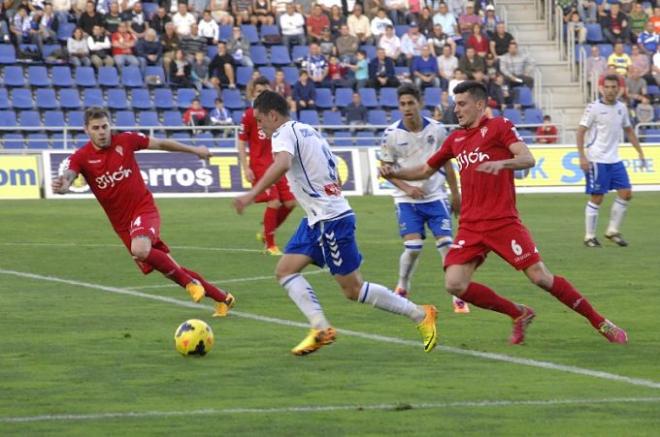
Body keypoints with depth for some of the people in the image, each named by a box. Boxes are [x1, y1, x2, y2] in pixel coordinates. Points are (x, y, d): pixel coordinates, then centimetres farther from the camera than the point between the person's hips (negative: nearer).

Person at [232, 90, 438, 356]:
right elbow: (335, 175, 24)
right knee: (285, 270, 4)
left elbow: (282, 164, -34)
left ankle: (420, 315, 4)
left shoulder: (284, 133, -11)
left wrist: (252, 195, -38)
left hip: (330, 219, -10)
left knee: (353, 289, -4)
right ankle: (321, 329, -6)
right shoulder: (308, 131, 18)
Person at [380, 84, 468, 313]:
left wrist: (455, 195, 10)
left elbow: (446, 163, 8)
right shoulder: (392, 134, -9)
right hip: (407, 200, -1)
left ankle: (458, 297, 1)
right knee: (413, 247, -13)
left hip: (435, 196, 1)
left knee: (446, 244, -8)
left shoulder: (436, 129, -4)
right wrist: (406, 187, -14)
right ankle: (402, 289, 14)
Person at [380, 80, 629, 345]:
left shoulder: (499, 126, -1)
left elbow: (528, 159, -14)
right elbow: (426, 170, 26)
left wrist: (500, 163, -33)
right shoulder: (456, 138, 17)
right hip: (470, 226, 6)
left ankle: (600, 323, 5)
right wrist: (394, 173, 11)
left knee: (540, 277, -11)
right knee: (455, 285, -11)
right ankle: (519, 315, 9)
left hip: (503, 222, -6)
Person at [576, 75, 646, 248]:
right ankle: (589, 236, 6)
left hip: (615, 160, 6)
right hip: (597, 160, -6)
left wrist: (640, 153, 16)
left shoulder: (621, 108, 8)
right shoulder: (594, 108, -9)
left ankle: (612, 231, 12)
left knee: (626, 193, 0)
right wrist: (582, 157, -16)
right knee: (597, 198, -4)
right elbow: (580, 132, -8)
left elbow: (629, 131, 20)